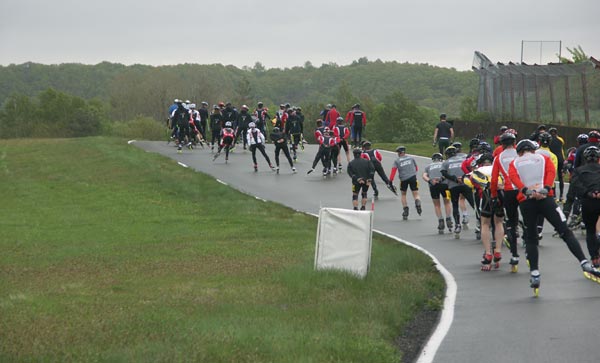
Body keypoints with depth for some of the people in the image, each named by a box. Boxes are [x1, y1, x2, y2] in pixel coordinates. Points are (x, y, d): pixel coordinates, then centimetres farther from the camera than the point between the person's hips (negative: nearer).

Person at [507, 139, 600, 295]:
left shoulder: (514, 163, 20)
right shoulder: (543, 158, 21)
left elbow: (512, 177, -1)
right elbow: (551, 172, 1)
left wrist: (527, 191, -12)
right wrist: (545, 189, -11)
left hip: (525, 201, 1)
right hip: (545, 199, -1)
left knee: (531, 238, 12)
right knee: (566, 232, -2)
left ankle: (534, 274, -1)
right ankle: (585, 264, -15)